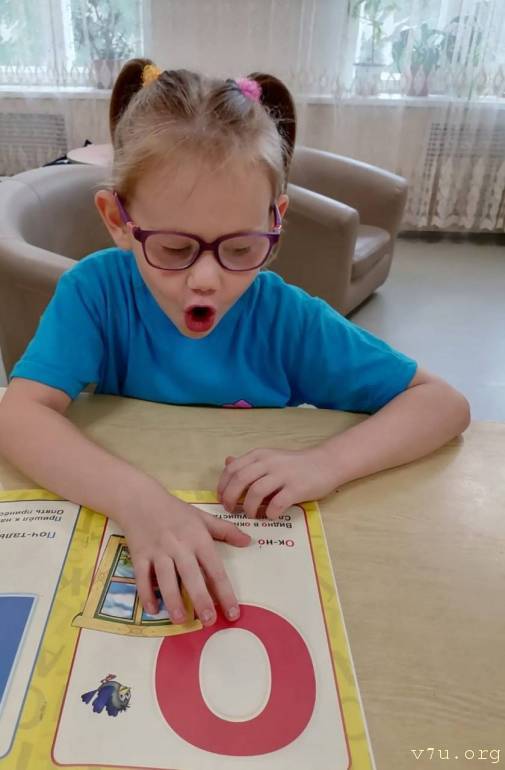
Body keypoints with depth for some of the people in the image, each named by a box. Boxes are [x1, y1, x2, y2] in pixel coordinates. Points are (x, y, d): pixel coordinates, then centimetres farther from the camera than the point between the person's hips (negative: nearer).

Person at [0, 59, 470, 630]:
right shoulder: (96, 290, -13)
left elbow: (444, 404, -11)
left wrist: (328, 463, -26)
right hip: (126, 524, 0)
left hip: (255, 549, 1)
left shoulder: (287, 319, -14)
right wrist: (136, 499, -38)